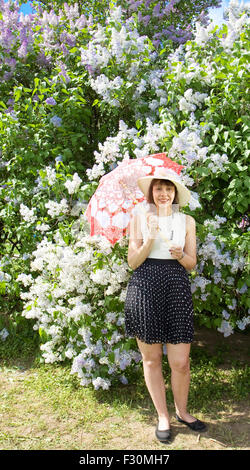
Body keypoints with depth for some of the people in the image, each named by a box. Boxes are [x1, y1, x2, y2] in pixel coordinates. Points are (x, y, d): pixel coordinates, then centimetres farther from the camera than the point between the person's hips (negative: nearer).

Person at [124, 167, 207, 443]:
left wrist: (180, 255, -11)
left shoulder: (187, 221, 10)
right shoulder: (140, 218, 6)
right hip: (145, 288, -1)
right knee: (151, 358, 8)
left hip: (177, 289, 1)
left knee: (180, 362, 1)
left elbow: (191, 263, 10)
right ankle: (162, 416, 28)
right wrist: (150, 239, -14)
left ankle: (182, 411, 29)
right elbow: (133, 262, 1)